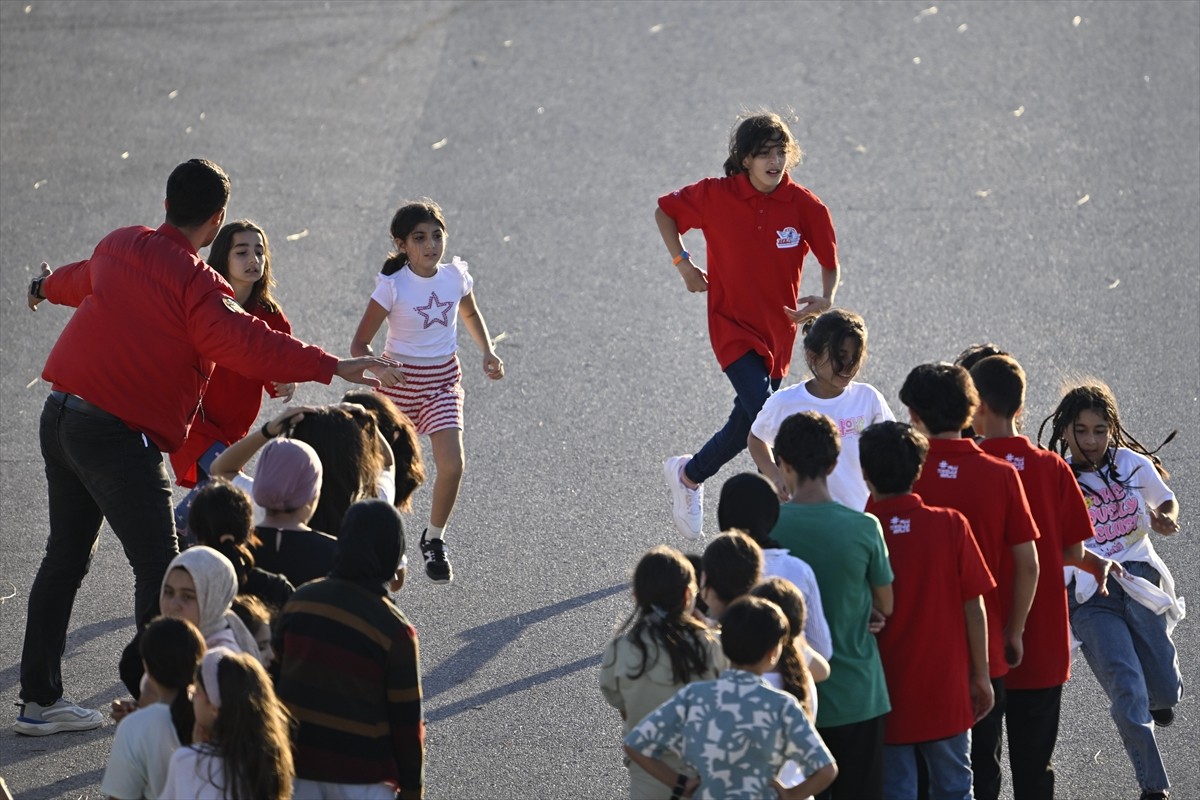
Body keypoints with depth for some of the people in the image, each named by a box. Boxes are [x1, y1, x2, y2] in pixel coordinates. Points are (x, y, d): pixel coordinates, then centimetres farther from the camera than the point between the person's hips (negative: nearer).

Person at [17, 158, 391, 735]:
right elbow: (249, 345, -24)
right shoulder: (196, 282, -14)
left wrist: (47, 287, 57)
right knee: (159, 569, -4)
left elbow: (83, 279, 34)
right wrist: (333, 367, -24)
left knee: (65, 556, 16)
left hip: (60, 416, 9)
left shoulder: (120, 246, 11)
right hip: (117, 434, -9)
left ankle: (39, 699, 23)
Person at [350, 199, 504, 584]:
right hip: (400, 380, -3)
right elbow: (359, 343, -14)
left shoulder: (456, 277, -5)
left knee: (451, 465, -14)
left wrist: (488, 351, 5)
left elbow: (470, 313, 19)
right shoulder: (393, 286, -17)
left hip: (444, 380, 3)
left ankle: (434, 538, 10)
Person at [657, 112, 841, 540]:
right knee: (765, 415, -23)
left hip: (778, 328, 3)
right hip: (732, 324, -3)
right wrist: (683, 263, -1)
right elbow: (665, 211, 6)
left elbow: (831, 261, -4)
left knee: (747, 424, 16)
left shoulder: (805, 207, -10)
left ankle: (688, 476, 40)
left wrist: (826, 298, -24)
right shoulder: (716, 196, -11)